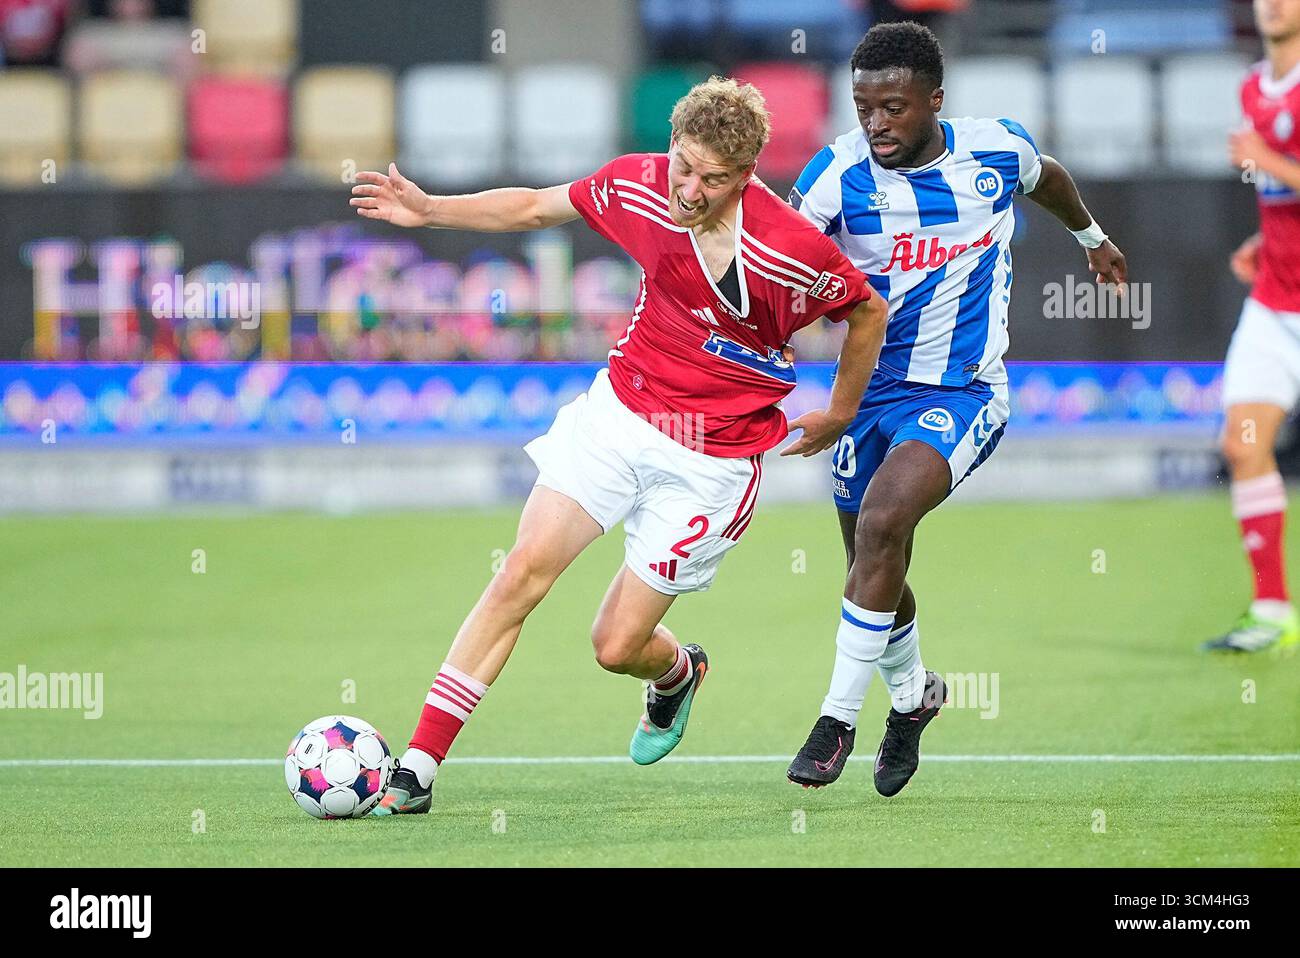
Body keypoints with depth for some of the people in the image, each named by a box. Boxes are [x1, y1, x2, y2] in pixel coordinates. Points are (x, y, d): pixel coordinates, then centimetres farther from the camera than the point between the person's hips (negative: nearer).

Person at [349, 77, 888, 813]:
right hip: (619, 412, 4)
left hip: (712, 459, -4)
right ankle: (418, 769, -8)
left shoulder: (790, 251, -23)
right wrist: (430, 210, 1)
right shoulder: (640, 186, -11)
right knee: (523, 572, -11)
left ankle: (677, 674, 38)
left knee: (617, 647, -2)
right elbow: (536, 207, 8)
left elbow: (870, 312, -4)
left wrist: (840, 416, 7)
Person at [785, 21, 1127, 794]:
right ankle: (913, 696, 44)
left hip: (963, 394, -2)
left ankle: (838, 720, -18)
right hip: (870, 388, 2)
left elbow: (1047, 177, 16)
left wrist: (1092, 237, 36)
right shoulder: (840, 173, -13)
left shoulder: (998, 150, -8)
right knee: (877, 573, 12)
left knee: (882, 522, -26)